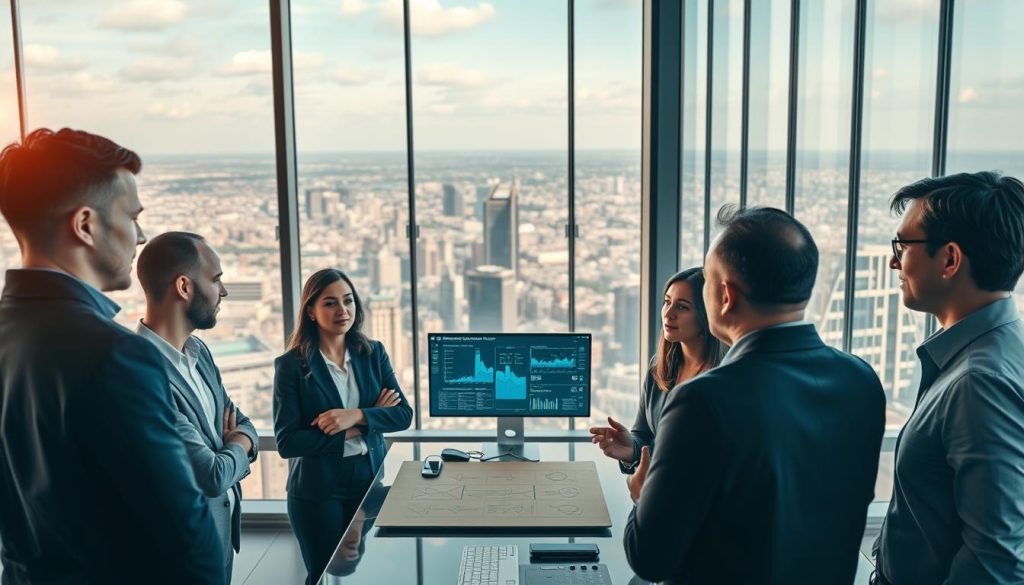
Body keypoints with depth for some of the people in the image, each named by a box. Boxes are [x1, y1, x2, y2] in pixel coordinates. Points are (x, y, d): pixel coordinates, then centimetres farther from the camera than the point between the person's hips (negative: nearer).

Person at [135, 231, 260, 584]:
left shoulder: (197, 350, 2)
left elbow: (239, 423, 11)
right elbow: (212, 475, -27)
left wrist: (236, 443, -11)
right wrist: (237, 449, -6)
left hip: (221, 531, 9)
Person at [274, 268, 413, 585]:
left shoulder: (373, 353, 2)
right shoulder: (291, 365, -10)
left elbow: (403, 414, -4)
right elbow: (287, 442, -15)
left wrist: (358, 416, -20)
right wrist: (354, 432, -16)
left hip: (370, 479, 4)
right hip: (318, 488, -3)